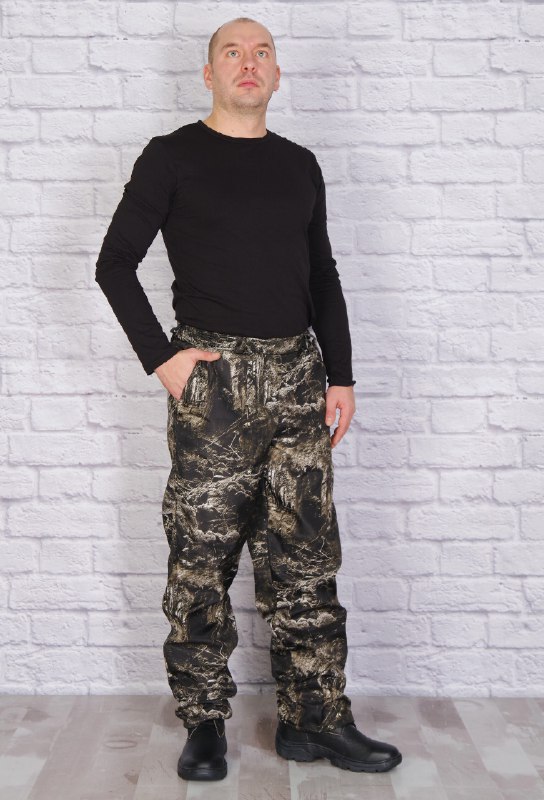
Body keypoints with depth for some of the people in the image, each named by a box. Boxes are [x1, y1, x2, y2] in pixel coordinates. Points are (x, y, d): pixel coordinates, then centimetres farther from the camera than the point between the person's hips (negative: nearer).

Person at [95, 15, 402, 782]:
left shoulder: (300, 165, 16)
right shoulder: (172, 156, 3)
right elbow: (115, 263, 1)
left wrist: (340, 374, 10)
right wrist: (161, 356, -8)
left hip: (297, 375, 4)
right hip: (211, 376, -4)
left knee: (306, 558, 6)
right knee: (202, 558, 1)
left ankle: (315, 718, 16)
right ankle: (204, 722, 14)